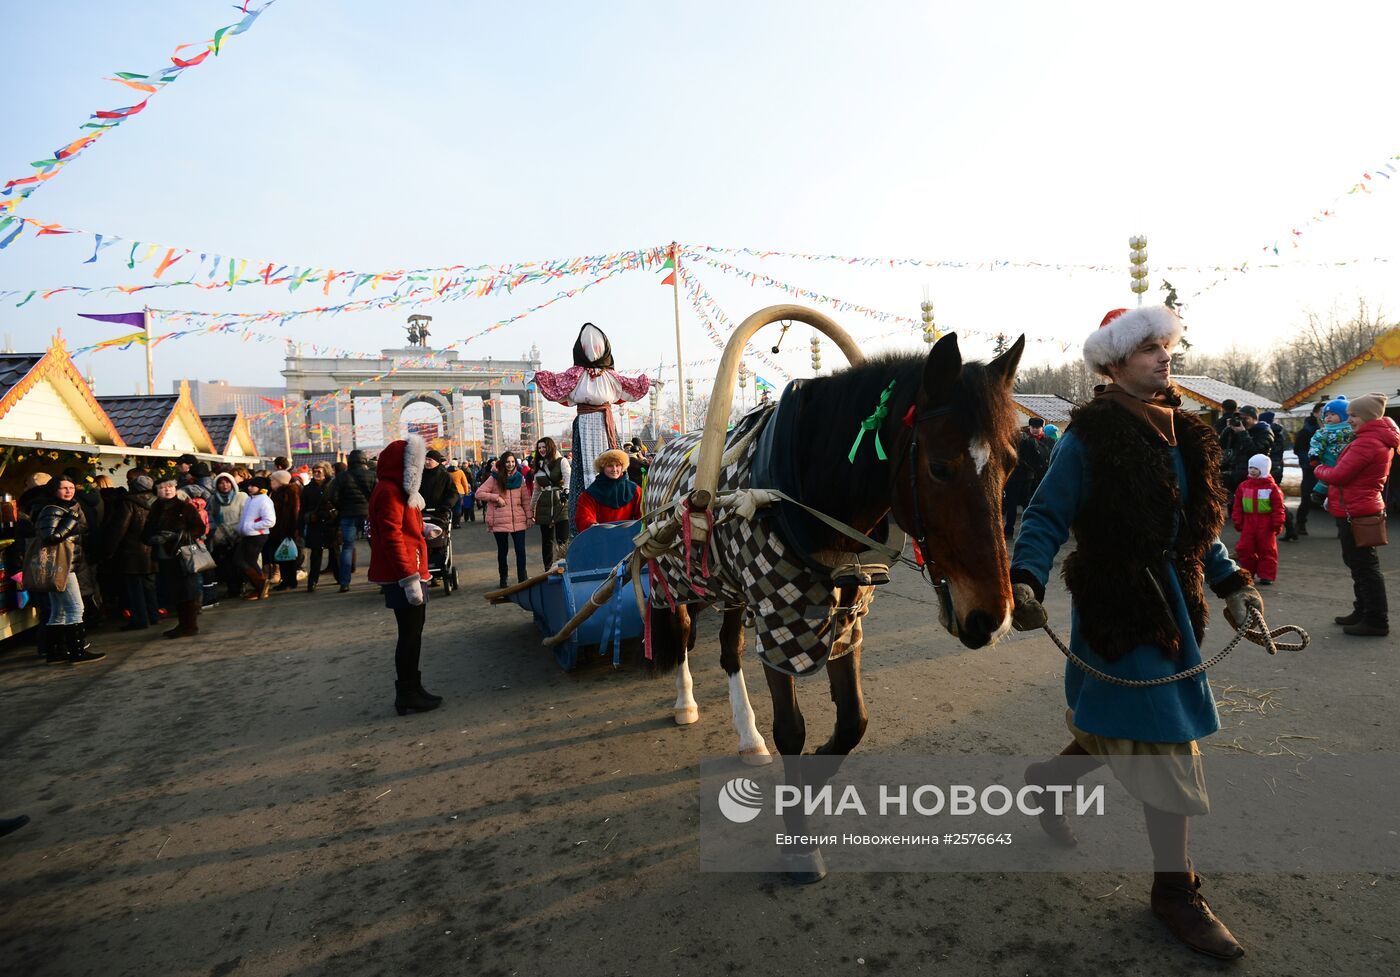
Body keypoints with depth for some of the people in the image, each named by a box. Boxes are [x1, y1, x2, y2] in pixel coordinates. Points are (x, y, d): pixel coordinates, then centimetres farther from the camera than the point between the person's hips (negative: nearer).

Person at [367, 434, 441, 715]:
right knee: (410, 634, -3)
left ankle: (411, 689, 26)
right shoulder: (389, 491, -16)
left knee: (412, 632, 16)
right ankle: (407, 696, 6)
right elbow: (392, 537, -23)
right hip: (403, 576, -10)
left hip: (410, 572, 10)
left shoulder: (398, 489, 15)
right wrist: (410, 578, -25)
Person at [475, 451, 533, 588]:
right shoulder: (494, 479, 0)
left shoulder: (520, 478, 7)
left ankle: (522, 577, 7)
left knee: (520, 550, -2)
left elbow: (526, 499, 8)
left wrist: (529, 515, 2)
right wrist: (496, 497, -11)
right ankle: (503, 578, 22)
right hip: (500, 521, -1)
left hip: (518, 520, 1)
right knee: (502, 551, 9)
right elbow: (479, 493, -3)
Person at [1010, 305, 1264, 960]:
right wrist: (1025, 582, -30)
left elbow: (1200, 522, 18)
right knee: (1167, 747, -2)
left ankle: (1048, 779, 45)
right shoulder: (1090, 437, -13)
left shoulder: (1181, 433, 10)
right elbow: (1047, 517, -16)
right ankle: (1175, 893, 16)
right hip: (1118, 608, -8)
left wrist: (1231, 583, 12)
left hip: (1173, 604, 8)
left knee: (1121, 729, 18)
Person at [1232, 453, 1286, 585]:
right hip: (1248, 522, 3)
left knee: (1267, 549, 4)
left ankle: (1266, 575, 11)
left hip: (1266, 524, -3)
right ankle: (1248, 572, 19)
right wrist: (1237, 521, 4)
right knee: (1244, 548, 4)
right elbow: (1238, 505, 8)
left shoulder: (1272, 487, -5)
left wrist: (1277, 524, -9)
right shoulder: (1244, 486, 6)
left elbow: (1278, 507, -5)